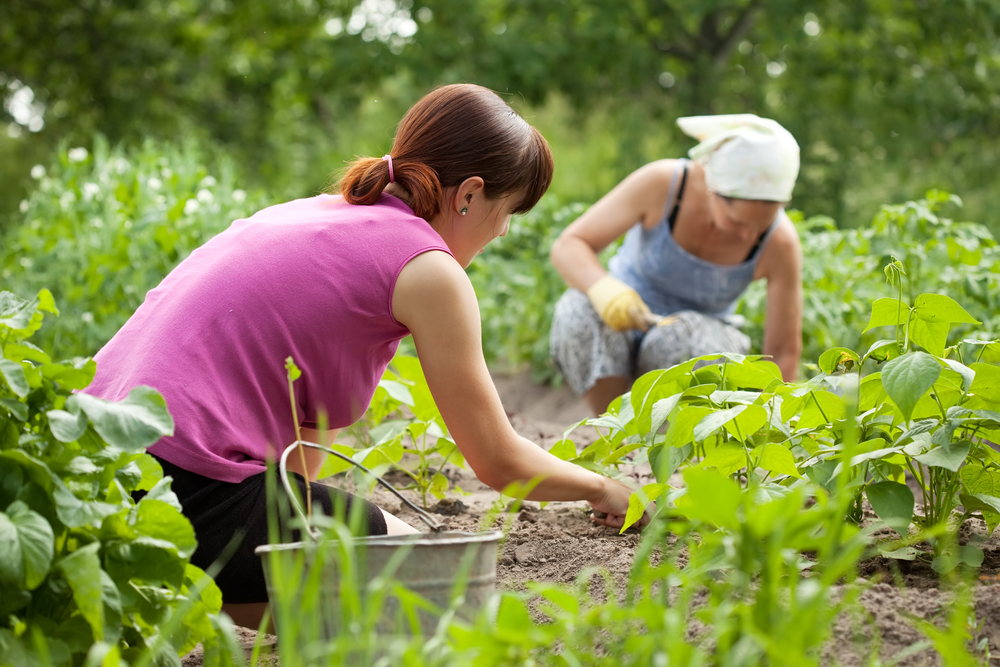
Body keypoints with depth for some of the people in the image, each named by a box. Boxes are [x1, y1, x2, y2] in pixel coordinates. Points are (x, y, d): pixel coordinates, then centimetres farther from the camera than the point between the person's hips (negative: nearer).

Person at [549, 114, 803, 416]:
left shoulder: (780, 243, -24)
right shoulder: (661, 184, -26)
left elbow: (785, 352, -16)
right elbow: (568, 246, -21)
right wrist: (604, 289, -42)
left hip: (698, 333, 0)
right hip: (622, 314, 0)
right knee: (579, 315, -34)